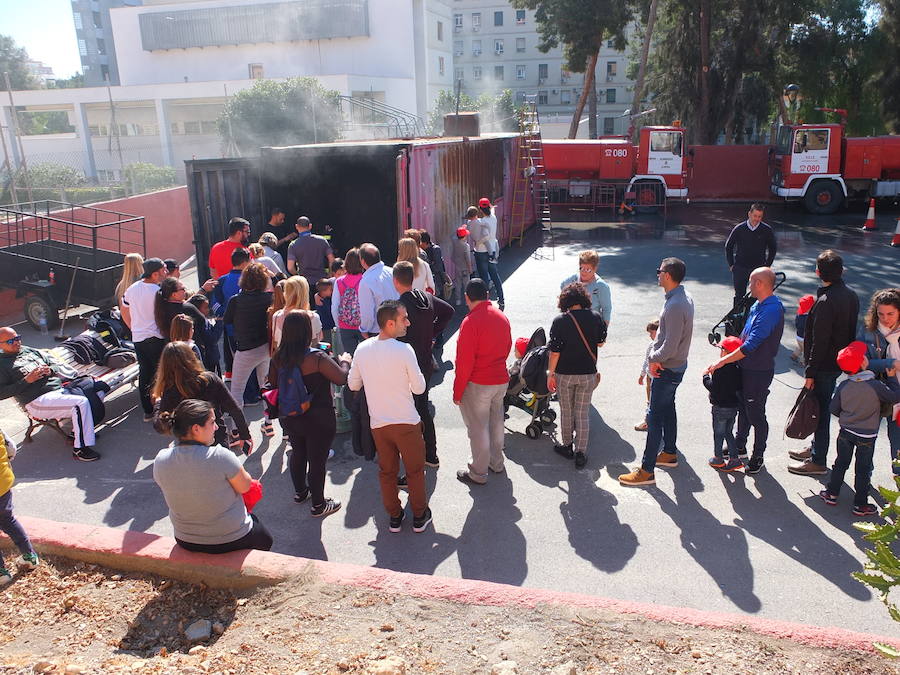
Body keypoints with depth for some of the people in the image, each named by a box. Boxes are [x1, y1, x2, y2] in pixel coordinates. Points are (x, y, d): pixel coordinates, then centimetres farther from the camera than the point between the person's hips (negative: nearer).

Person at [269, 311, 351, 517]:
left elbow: (273, 382, 9)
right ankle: (318, 504, 23)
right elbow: (341, 378, -17)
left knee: (298, 453, 26)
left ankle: (300, 492, 46)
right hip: (317, 420, -6)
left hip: (289, 418, 6)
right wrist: (344, 361, 1)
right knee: (317, 460, 9)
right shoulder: (317, 358, -25)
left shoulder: (278, 357, -7)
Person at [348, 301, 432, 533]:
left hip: (378, 424, 4)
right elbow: (419, 388, -12)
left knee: (387, 471, 20)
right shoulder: (404, 350, -20)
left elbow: (352, 385, 5)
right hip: (406, 422, -4)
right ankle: (420, 516, 29)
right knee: (415, 470, 16)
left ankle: (394, 517, 32)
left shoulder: (362, 349, -6)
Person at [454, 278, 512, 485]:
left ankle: (478, 474, 16)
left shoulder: (470, 322, -20)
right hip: (501, 380, 7)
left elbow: (465, 361, -19)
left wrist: (458, 391, -11)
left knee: (478, 429, 5)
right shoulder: (502, 317, 3)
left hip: (478, 384, -7)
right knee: (496, 422, 21)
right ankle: (496, 463, 37)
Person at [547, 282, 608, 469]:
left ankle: (567, 446, 29)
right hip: (588, 373, 2)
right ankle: (581, 453, 12)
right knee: (583, 413, 10)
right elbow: (600, 343, 5)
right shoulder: (596, 317, -7)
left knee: (566, 411, 16)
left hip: (565, 373, -1)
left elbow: (555, 351, -13)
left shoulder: (560, 321, -14)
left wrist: (550, 373, -3)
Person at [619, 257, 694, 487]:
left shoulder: (675, 306, -29)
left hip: (667, 370, -10)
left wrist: (654, 358, -11)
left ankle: (647, 471, 3)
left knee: (655, 417, -4)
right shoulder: (684, 296, 4)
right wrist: (657, 356, 4)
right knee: (667, 409, 24)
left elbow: (670, 347, -29)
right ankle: (670, 453, 42)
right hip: (676, 365, 10)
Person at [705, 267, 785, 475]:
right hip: (746, 368, 9)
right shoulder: (758, 305, 4)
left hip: (759, 372, -9)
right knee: (743, 408, 22)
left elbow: (750, 346, -31)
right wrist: (730, 347, 13)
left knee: (756, 415, 7)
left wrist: (722, 361, -28)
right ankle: (739, 447, 39)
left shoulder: (771, 310, -26)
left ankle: (757, 457, 24)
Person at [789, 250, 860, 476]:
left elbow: (820, 341, -23)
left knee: (819, 410, 1)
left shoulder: (825, 301, -24)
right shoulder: (851, 295, 4)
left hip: (824, 365, -9)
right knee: (822, 408, 21)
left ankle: (818, 462, 11)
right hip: (840, 361, 9)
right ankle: (815, 448, 36)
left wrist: (810, 372, -17)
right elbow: (850, 331, 13)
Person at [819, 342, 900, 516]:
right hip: (867, 436, -2)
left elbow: (833, 409, -3)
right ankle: (860, 505, 18)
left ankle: (831, 493, 27)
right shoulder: (876, 386, -21)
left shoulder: (843, 386, -10)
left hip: (846, 432, 3)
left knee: (841, 464, 18)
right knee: (863, 470, 9)